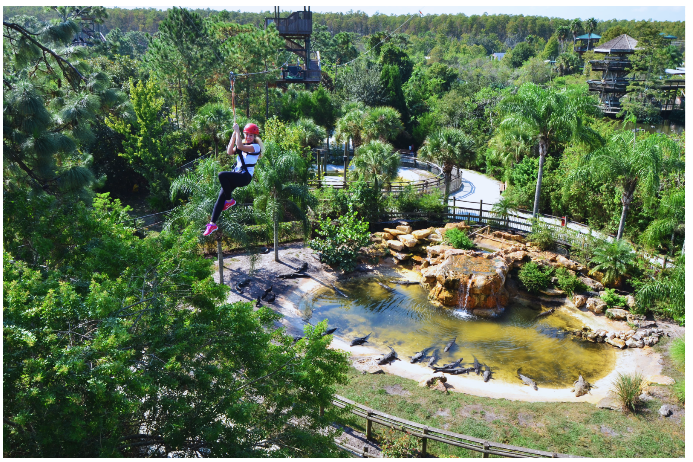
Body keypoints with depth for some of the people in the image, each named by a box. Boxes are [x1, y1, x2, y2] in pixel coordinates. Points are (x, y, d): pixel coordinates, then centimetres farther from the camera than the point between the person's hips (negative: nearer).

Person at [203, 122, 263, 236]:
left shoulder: (256, 146, -4)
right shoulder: (243, 145, 19)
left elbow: (240, 146, -21)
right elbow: (230, 152, 4)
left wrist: (237, 131, -13)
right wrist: (234, 134, 1)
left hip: (245, 177, -7)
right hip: (236, 175, 7)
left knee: (222, 175, -29)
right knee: (221, 196, -5)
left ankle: (229, 200, -11)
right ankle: (212, 223, -2)